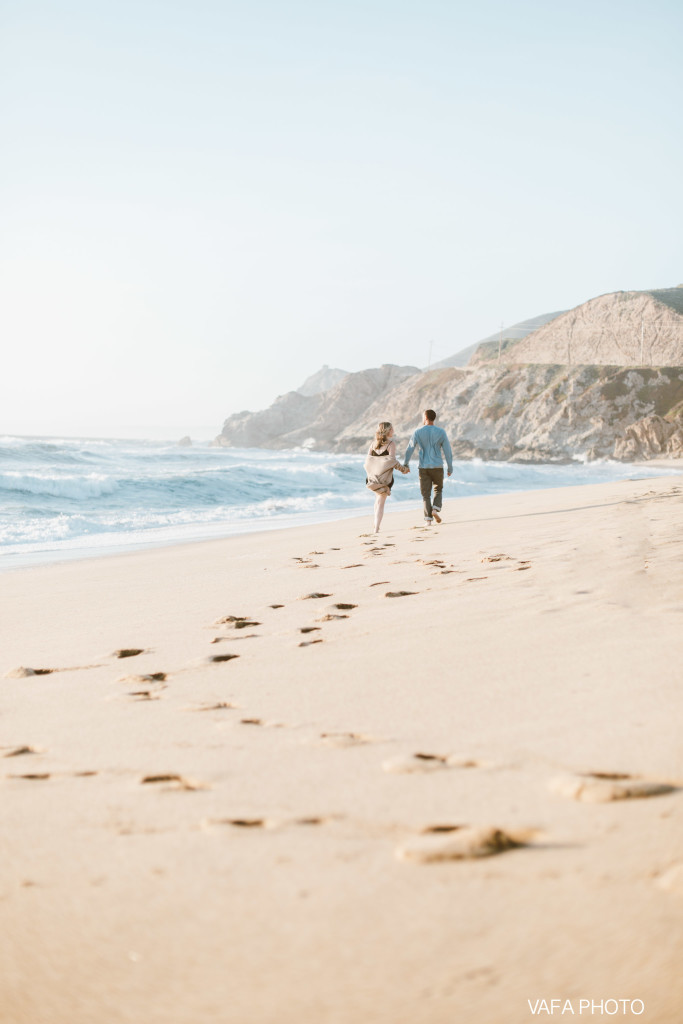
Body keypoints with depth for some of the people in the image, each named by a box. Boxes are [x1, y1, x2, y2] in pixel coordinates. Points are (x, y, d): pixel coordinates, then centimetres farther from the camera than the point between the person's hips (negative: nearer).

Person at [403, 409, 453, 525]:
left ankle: (428, 518, -4)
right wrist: (450, 467, 9)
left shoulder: (417, 432, -3)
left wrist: (405, 464, 12)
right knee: (438, 490, 19)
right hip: (437, 466, 0)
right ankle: (436, 508, -7)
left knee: (426, 494, 7)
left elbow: (410, 449, 0)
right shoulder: (441, 432, -2)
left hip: (424, 467, 0)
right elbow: (447, 451, 0)